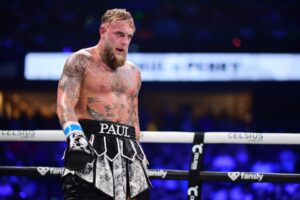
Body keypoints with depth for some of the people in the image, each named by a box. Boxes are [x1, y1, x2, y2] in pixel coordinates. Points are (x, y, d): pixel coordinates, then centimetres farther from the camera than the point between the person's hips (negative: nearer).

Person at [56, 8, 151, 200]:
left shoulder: (133, 72, 20)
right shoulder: (81, 61, 0)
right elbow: (65, 105, -12)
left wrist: (138, 153, 22)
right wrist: (74, 136, -29)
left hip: (128, 148, 6)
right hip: (90, 146, -6)